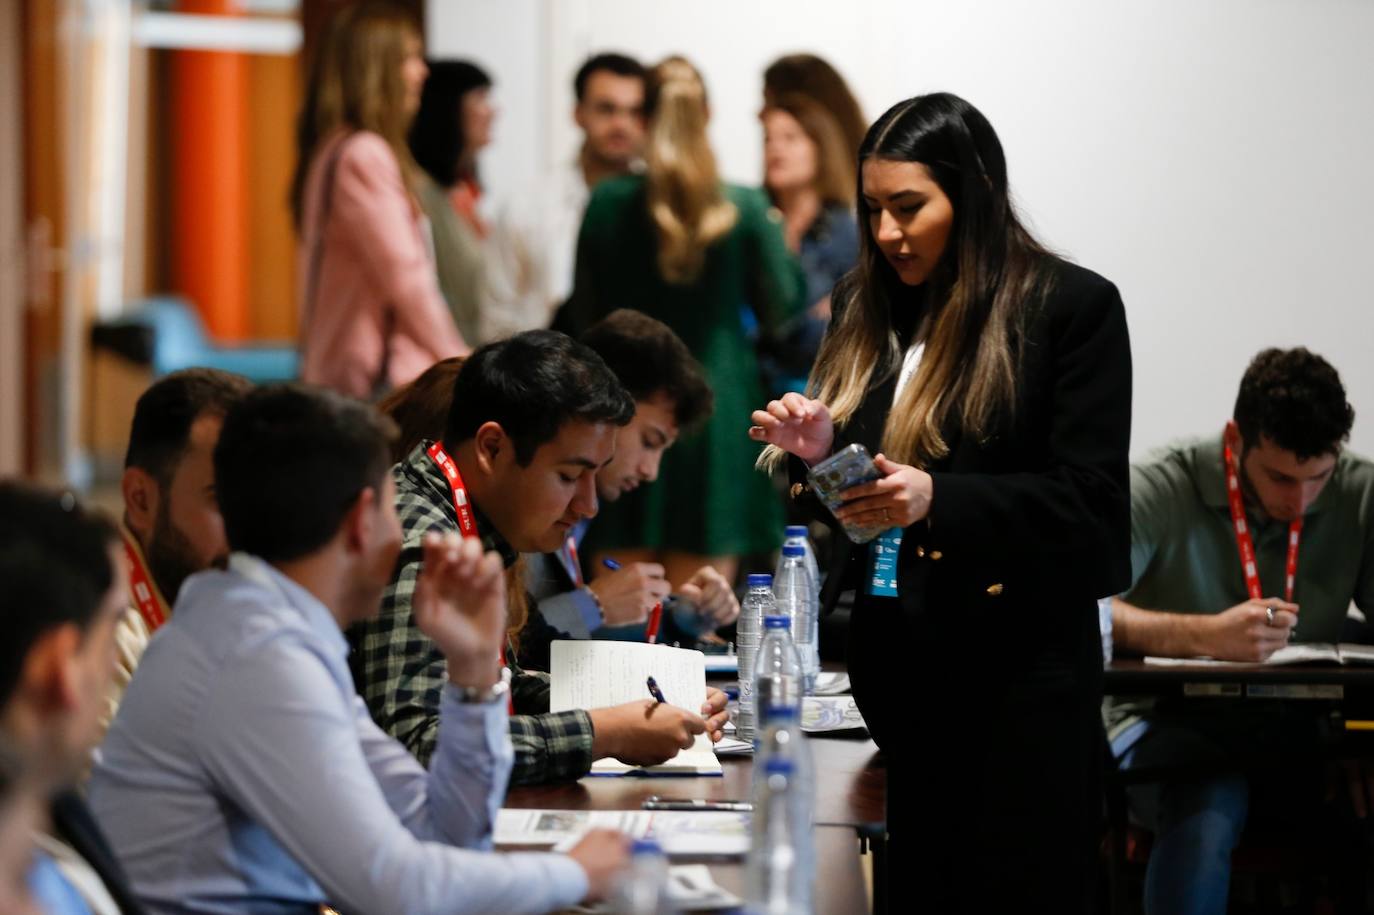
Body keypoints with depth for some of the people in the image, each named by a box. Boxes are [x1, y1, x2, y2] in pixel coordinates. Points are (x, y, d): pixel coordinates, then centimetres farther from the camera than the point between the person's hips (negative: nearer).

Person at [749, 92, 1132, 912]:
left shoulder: (1074, 307, -6)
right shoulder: (868, 309, 11)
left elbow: (1090, 502, -11)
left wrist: (936, 499, -23)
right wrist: (816, 450, -5)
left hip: (1018, 666, -5)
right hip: (894, 659, 5)